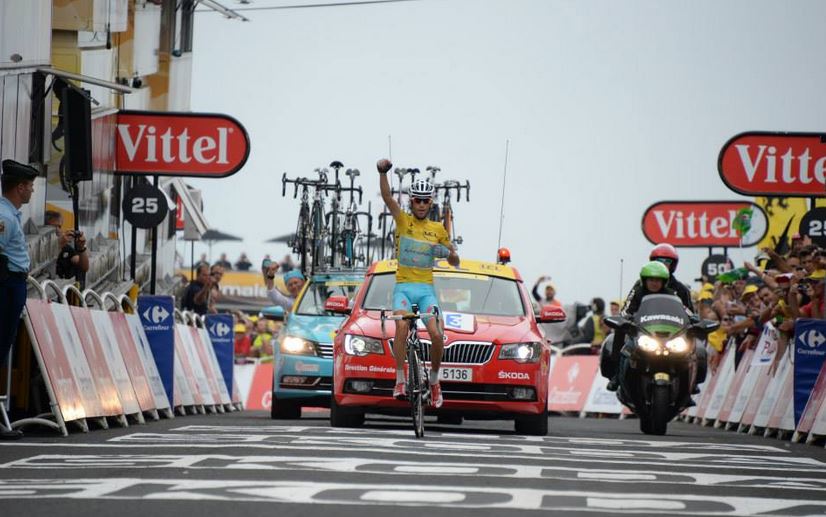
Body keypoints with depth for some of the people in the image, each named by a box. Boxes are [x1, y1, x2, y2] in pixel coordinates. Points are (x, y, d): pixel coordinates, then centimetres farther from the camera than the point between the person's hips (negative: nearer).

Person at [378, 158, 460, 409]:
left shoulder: (438, 229, 10)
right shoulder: (403, 220, 4)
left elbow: (455, 263, 17)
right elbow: (387, 197, -14)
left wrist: (451, 253, -8)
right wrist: (383, 173, -31)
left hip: (426, 289, 2)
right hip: (403, 287, -2)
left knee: (436, 335, -16)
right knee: (402, 325, -29)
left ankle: (434, 380, 8)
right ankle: (400, 380, -25)